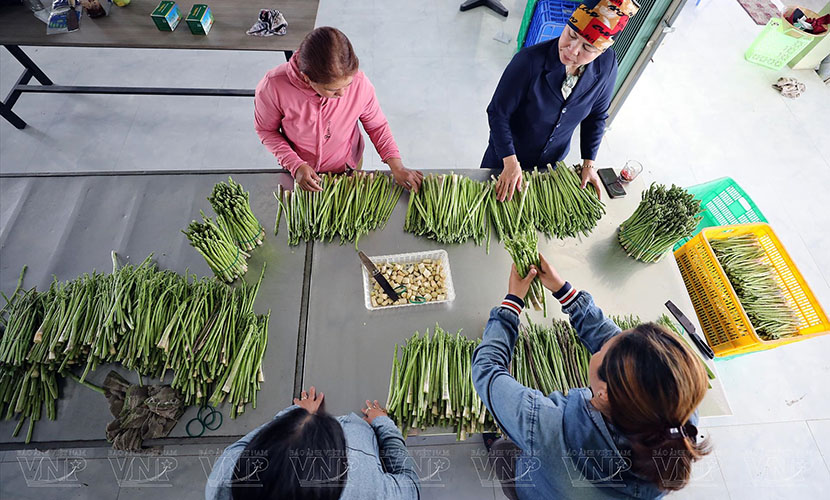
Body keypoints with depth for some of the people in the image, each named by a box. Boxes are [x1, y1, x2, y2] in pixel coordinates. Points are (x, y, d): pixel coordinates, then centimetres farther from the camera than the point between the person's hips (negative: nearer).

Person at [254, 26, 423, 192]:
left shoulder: (360, 83, -30)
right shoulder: (273, 87, -32)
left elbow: (377, 126, -14)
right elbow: (266, 130, -14)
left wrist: (396, 166, -23)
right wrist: (296, 165, -26)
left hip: (348, 167, 1)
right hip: (299, 172, 0)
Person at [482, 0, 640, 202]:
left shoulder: (607, 67, -17)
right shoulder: (530, 60, -30)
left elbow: (596, 116, -1)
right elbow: (498, 113, -25)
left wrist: (588, 163, -2)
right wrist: (510, 163, -31)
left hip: (551, 160, 4)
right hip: (506, 156, -3)